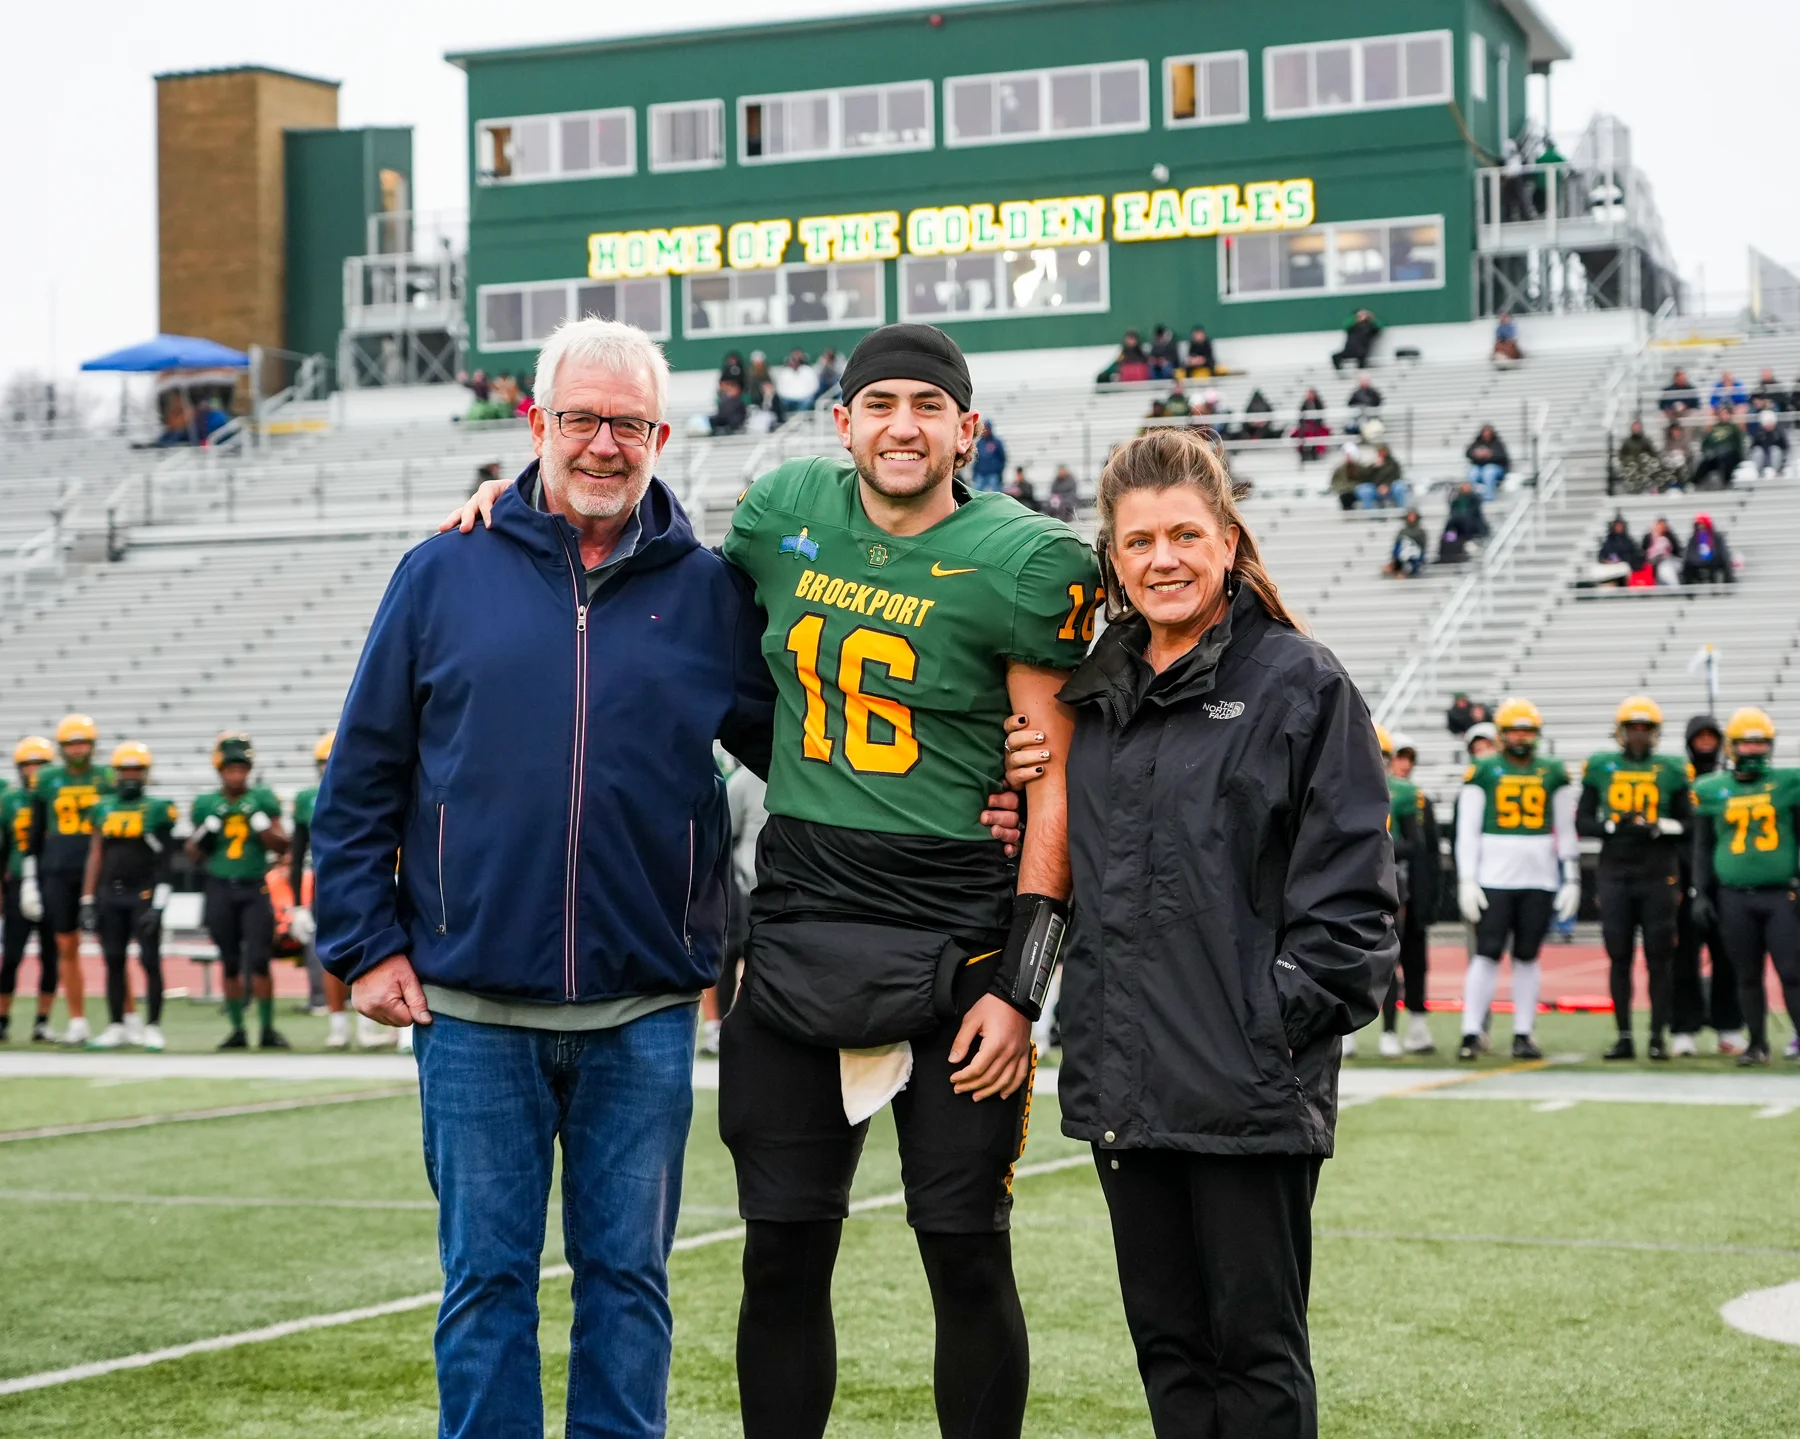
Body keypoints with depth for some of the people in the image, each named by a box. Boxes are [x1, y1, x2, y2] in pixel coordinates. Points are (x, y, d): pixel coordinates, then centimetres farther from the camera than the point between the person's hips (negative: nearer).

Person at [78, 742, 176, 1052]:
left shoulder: (158, 810, -2)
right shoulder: (104, 809, 10)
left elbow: (164, 861, -5)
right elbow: (95, 857, 12)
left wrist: (158, 905, -10)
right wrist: (88, 900, 7)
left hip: (144, 895, -4)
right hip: (109, 895, 4)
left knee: (150, 961, -3)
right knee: (114, 962, 7)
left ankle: (153, 1027, 3)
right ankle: (117, 1027, 14)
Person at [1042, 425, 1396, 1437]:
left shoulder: (1302, 684, -4)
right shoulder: (1093, 696, 14)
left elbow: (1350, 887, -8)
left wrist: (1285, 1019, -14)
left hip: (1251, 1088, -6)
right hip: (1125, 1082, 6)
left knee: (1256, 1350, 1)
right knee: (1167, 1343, 12)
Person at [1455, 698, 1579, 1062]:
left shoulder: (1553, 773, 9)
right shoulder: (1483, 771, 3)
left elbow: (1566, 831, 12)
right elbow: (1467, 831, 1)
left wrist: (1571, 879, 6)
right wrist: (1466, 880, -5)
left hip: (1539, 880, 2)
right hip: (1493, 878, -2)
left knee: (1527, 957, 6)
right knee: (1487, 954, -6)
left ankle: (1523, 1035, 10)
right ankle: (1471, 1034, -4)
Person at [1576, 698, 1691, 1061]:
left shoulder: (1672, 771, 5)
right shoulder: (1600, 768, 8)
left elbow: (1688, 825, 5)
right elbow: (1582, 823, 8)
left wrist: (1658, 827, -12)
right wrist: (1613, 826, -9)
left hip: (1659, 876, -1)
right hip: (1614, 873, 1)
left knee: (1659, 957, 0)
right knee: (1619, 957, 4)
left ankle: (1658, 1036, 6)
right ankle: (1624, 1036, 10)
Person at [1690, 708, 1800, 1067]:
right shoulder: (1712, 790, 6)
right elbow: (1703, 848, 12)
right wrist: (1701, 893, 7)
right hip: (1734, 898, 1)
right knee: (1748, 976, 8)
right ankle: (1757, 1043, 19)